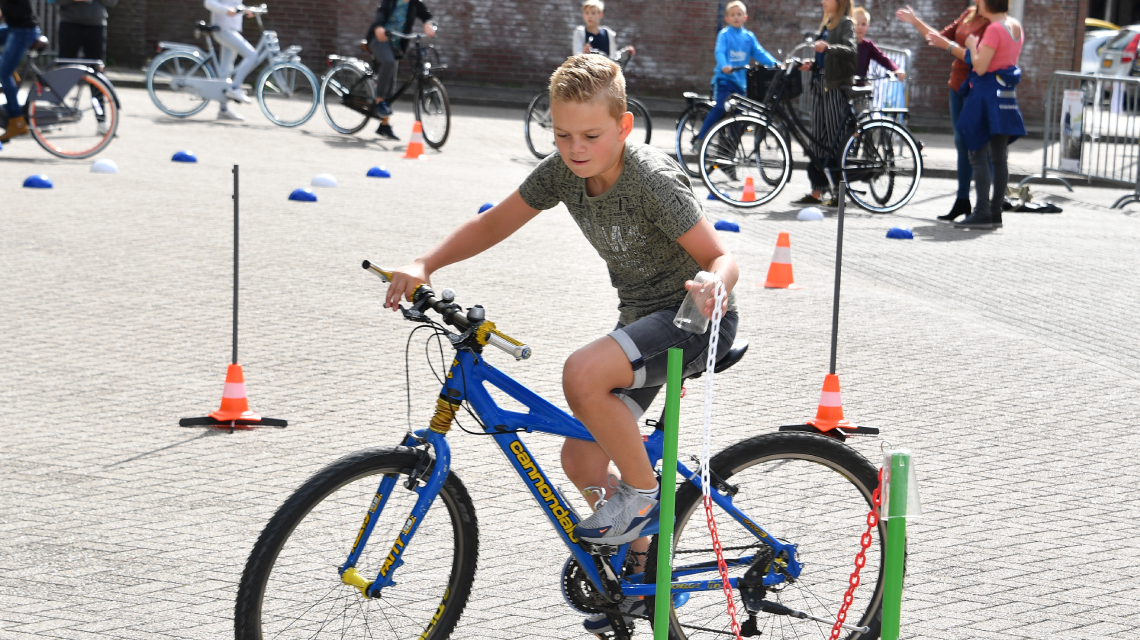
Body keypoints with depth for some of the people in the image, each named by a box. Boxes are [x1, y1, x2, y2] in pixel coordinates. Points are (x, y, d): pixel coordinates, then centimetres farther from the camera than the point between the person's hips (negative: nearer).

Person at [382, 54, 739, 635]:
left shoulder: (653, 180, -25)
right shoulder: (562, 172, -6)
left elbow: (722, 258, -25)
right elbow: (493, 224, 3)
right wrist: (423, 266, -11)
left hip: (693, 317, -8)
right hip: (641, 317, 8)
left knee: (583, 374, -33)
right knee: (581, 461, 6)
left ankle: (641, 493, -10)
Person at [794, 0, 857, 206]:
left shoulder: (846, 23, -4)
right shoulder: (825, 24, 21)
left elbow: (850, 49, -21)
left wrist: (828, 47, -37)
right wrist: (811, 64, 6)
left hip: (836, 86, -8)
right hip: (820, 84, 8)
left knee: (836, 138, -8)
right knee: (818, 138, 7)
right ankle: (816, 192, 9)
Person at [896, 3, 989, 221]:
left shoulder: (992, 24, -16)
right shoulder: (969, 14, 10)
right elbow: (942, 37, 20)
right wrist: (915, 22, 17)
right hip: (958, 86, 8)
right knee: (961, 144, 14)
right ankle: (962, 200, 24)